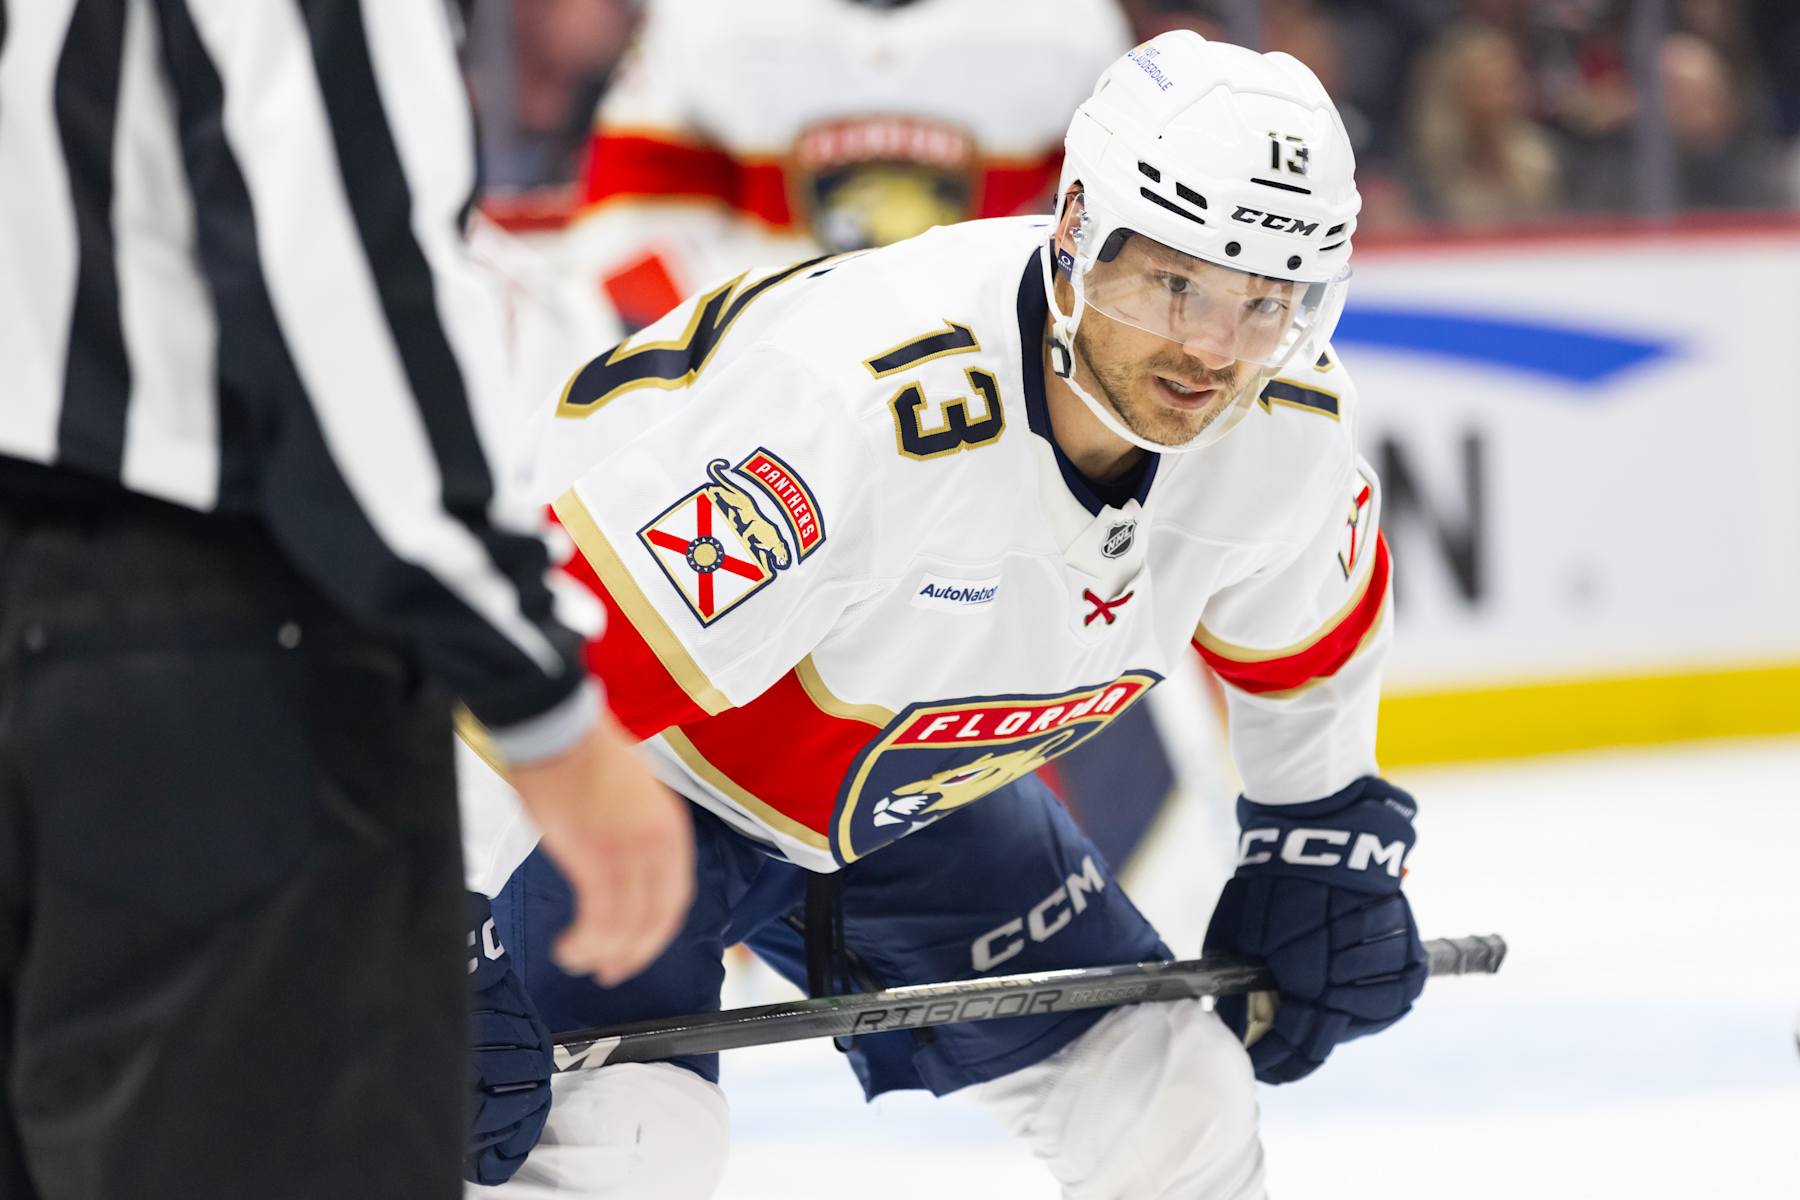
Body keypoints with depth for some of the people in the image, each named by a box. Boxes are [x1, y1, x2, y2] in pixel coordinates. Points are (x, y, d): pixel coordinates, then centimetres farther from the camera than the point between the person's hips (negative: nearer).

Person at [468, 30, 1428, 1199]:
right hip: (644, 763, -7)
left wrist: (1327, 847, 12)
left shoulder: (1291, 431, -18)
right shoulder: (851, 399, -41)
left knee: (1172, 1098, 7)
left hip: (918, 793, 7)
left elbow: (1311, 645, 8)